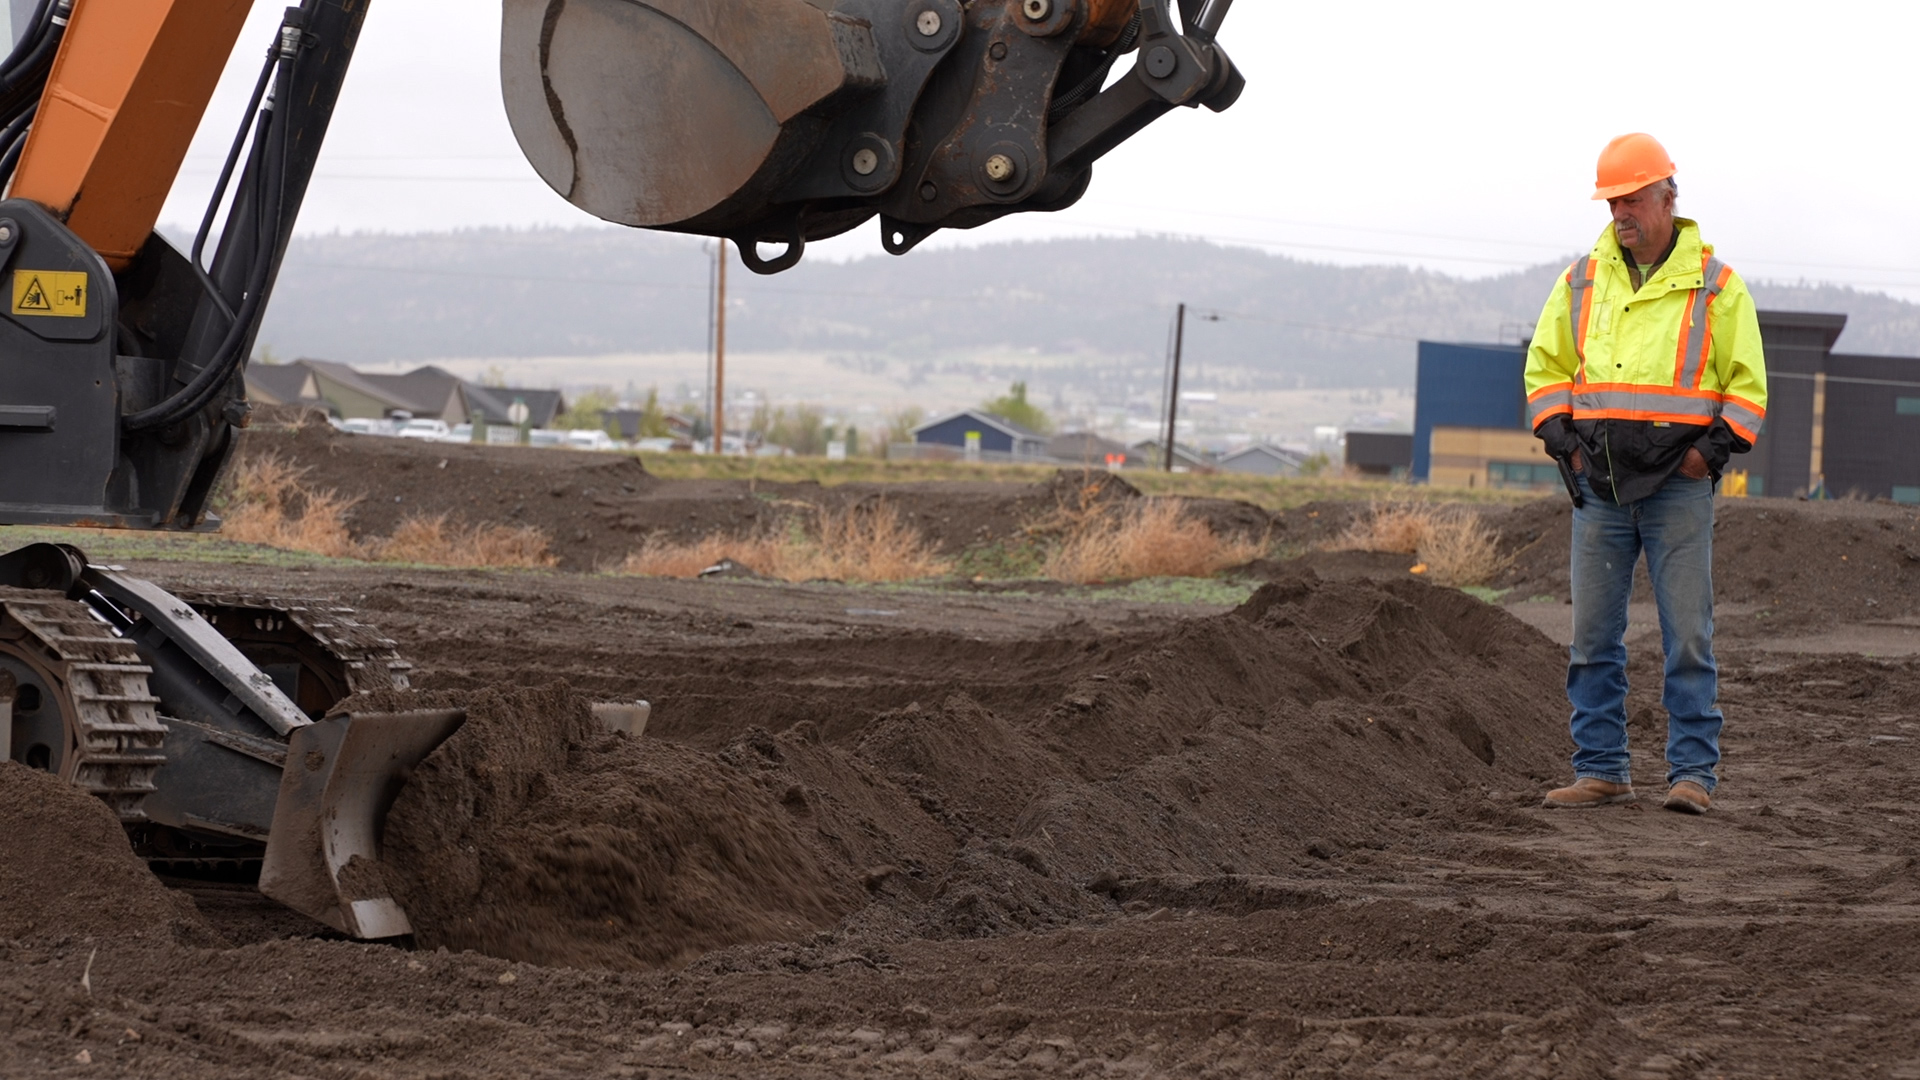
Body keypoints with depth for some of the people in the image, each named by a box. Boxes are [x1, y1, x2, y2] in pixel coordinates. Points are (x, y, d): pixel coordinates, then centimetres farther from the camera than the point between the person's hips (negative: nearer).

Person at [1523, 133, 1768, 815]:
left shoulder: (1716, 286, 2)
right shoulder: (1581, 282, 10)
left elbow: (1748, 383, 5)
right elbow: (1545, 367, 19)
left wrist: (1715, 447, -7)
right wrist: (1561, 437, 5)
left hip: (1679, 485, -3)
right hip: (1599, 484, 3)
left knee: (1688, 637, -5)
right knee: (1593, 637, 4)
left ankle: (1693, 772, -1)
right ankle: (1602, 771, 10)